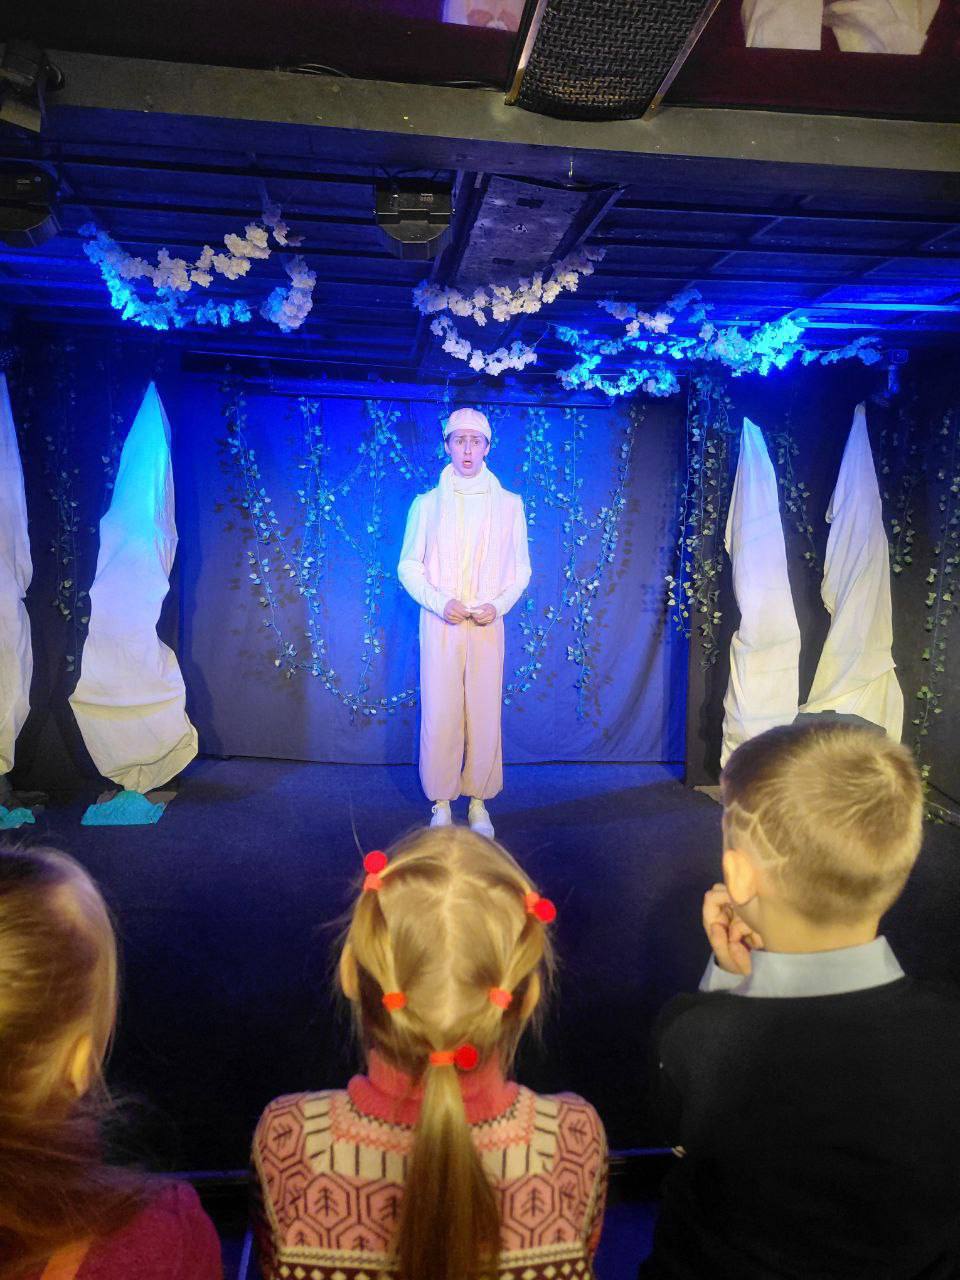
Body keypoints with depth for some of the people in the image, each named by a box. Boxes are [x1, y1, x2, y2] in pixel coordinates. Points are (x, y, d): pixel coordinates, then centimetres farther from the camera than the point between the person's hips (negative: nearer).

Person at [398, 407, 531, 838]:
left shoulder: (509, 504, 7)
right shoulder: (427, 504, 5)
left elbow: (520, 571, 9)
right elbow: (408, 567, 6)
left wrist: (498, 605, -9)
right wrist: (440, 602, -11)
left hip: (487, 626, 1)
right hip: (440, 624, 0)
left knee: (484, 714, 1)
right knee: (439, 714, -2)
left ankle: (479, 802, 15)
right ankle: (441, 803, 11)